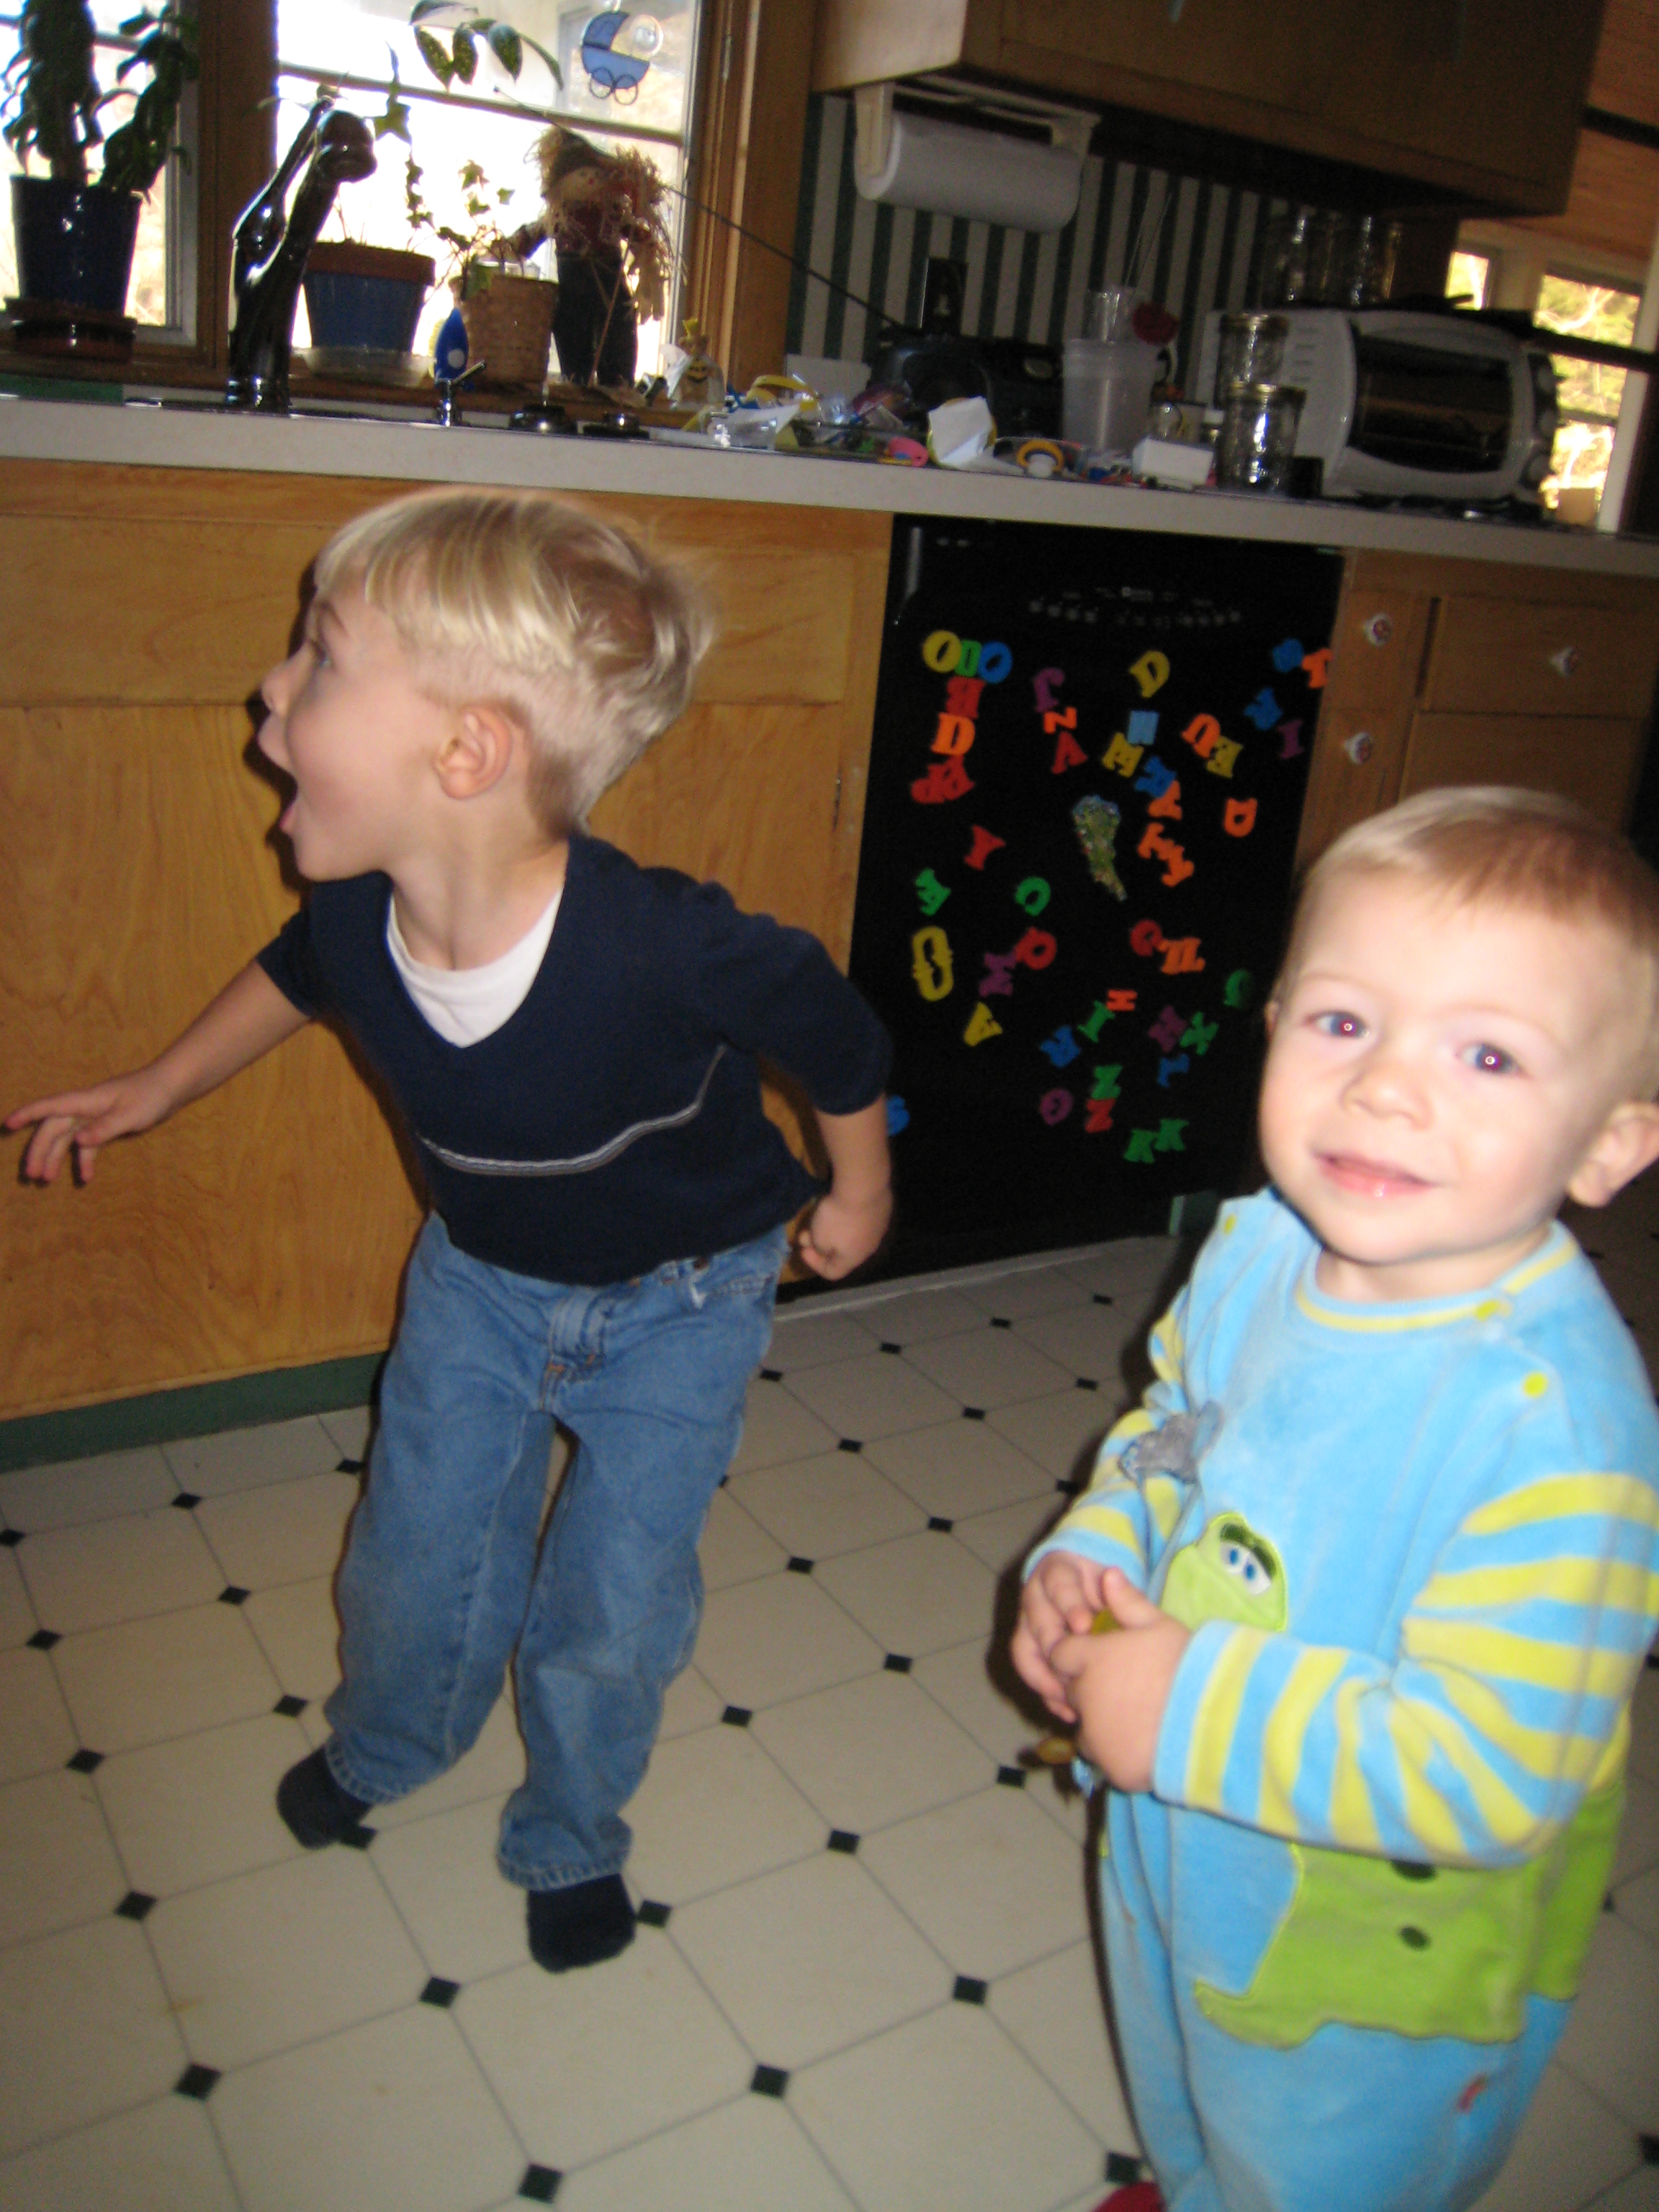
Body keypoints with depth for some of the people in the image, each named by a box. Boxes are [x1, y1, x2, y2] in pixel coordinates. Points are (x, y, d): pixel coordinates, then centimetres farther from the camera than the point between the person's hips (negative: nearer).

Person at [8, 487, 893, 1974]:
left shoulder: (668, 946, -40)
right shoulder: (358, 919, -23)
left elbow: (834, 1031, -19)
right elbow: (299, 974, 4)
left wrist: (858, 1191, -2)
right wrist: (157, 1089, 14)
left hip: (680, 1300, -4)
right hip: (482, 1273, 4)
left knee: (614, 1601, 5)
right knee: (418, 1557, 15)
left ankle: (572, 1837, 38)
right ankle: (385, 1748, 50)